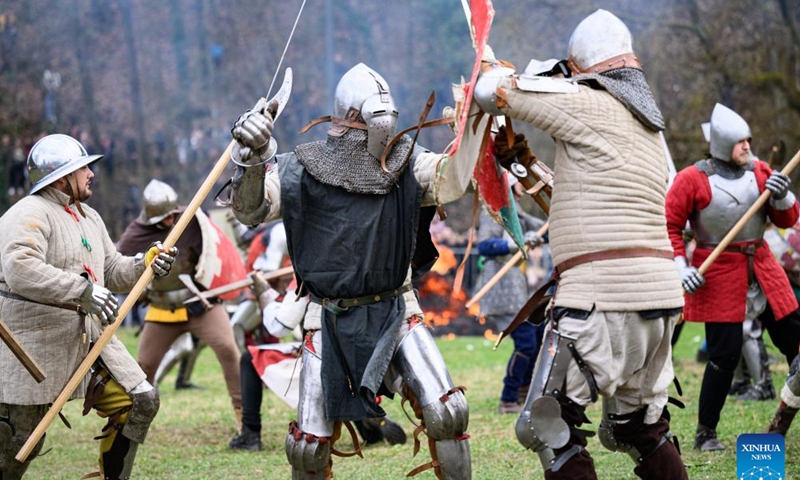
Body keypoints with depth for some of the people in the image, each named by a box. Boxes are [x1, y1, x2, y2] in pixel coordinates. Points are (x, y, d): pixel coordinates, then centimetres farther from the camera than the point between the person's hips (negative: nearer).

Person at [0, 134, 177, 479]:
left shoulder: (89, 218, 17)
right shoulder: (28, 215, -14)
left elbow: (112, 272, 22)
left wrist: (145, 264, 0)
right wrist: (83, 290, -35)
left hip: (89, 339, 9)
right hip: (34, 347, -8)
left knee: (141, 402, 1)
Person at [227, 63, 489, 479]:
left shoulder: (405, 164, 0)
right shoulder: (305, 170, -7)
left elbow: (453, 178, -15)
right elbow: (250, 210, -11)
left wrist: (475, 121, -27)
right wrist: (251, 159, -29)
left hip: (395, 313, 1)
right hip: (331, 319, -1)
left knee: (445, 412, -14)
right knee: (309, 444, 3)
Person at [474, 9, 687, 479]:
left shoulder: (586, 102, -4)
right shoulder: (647, 123, 20)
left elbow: (491, 90, 0)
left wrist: (501, 71, 21)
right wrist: (523, 158, 36)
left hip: (603, 296, -8)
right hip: (661, 295, 8)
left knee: (548, 424, -5)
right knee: (639, 426, 21)